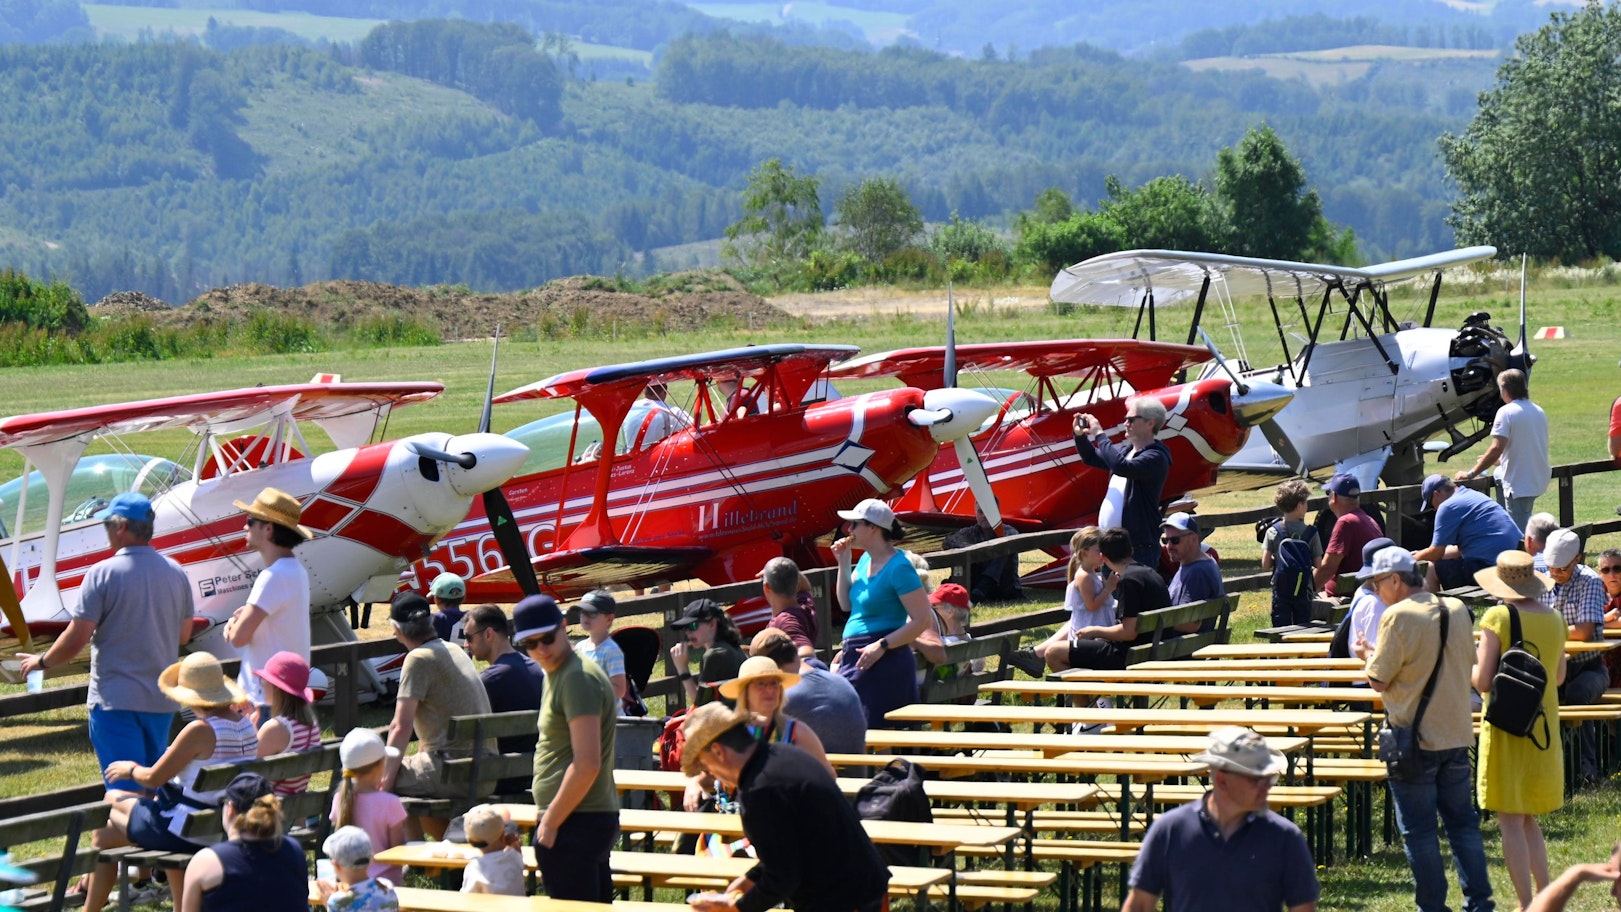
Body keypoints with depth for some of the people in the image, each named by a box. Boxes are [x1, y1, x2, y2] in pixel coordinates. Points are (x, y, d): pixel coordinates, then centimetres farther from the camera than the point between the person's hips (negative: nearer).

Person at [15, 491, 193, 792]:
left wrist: (42, 661, 5)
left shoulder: (103, 573, -13)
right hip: (161, 700, 6)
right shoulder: (176, 573, 4)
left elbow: (77, 638, -13)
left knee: (125, 789, -4)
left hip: (115, 699, -5)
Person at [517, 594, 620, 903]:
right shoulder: (556, 674, 17)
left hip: (575, 823, -11)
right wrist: (550, 818, 18)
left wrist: (550, 822, -16)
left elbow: (587, 764, -21)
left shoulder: (578, 678, -15)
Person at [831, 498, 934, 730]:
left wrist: (882, 645, -23)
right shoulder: (866, 559, 12)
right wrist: (843, 564, 9)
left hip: (884, 662, -9)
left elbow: (923, 621, -18)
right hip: (854, 659, 9)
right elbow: (847, 604, 21)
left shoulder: (898, 567, -15)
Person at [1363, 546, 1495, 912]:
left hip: (1414, 738, -6)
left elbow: (1378, 680, -14)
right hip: (1457, 736, 6)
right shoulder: (1457, 610, 6)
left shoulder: (1398, 617, -15)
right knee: (1463, 821, 13)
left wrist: (1369, 655, 5)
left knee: (1418, 830, 3)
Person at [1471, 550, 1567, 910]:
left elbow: (1482, 681, -16)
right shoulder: (1554, 619, 3)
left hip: (1507, 728, -6)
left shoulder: (1498, 618, -13)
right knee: (1528, 819, 18)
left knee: (1511, 822, -1)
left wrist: (1472, 662, 4)